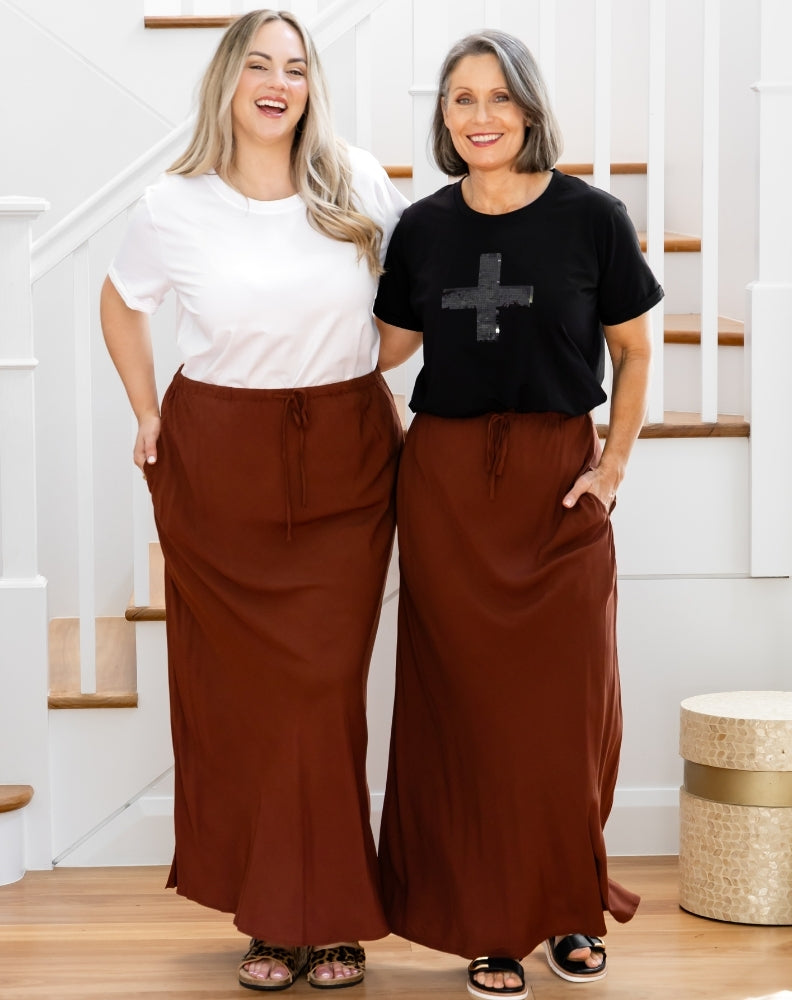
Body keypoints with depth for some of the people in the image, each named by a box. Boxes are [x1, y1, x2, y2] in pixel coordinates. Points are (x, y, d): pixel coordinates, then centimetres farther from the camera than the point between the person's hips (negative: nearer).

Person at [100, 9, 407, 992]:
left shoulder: (359, 185, -1)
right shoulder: (175, 208, -2)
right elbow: (120, 304, 16)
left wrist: (388, 395, 9)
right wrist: (147, 414, 9)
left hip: (344, 465, 0)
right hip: (220, 469, 0)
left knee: (323, 689, -3)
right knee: (238, 693, 2)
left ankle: (329, 919, 9)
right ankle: (269, 920, 13)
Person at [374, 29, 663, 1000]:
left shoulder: (590, 217, -3)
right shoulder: (424, 227, 4)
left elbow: (633, 352, 4)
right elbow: (386, 347, 15)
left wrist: (613, 463, -2)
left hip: (558, 477, -1)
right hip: (446, 480, 2)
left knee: (566, 702, 1)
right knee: (464, 701, 3)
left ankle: (568, 906, 21)